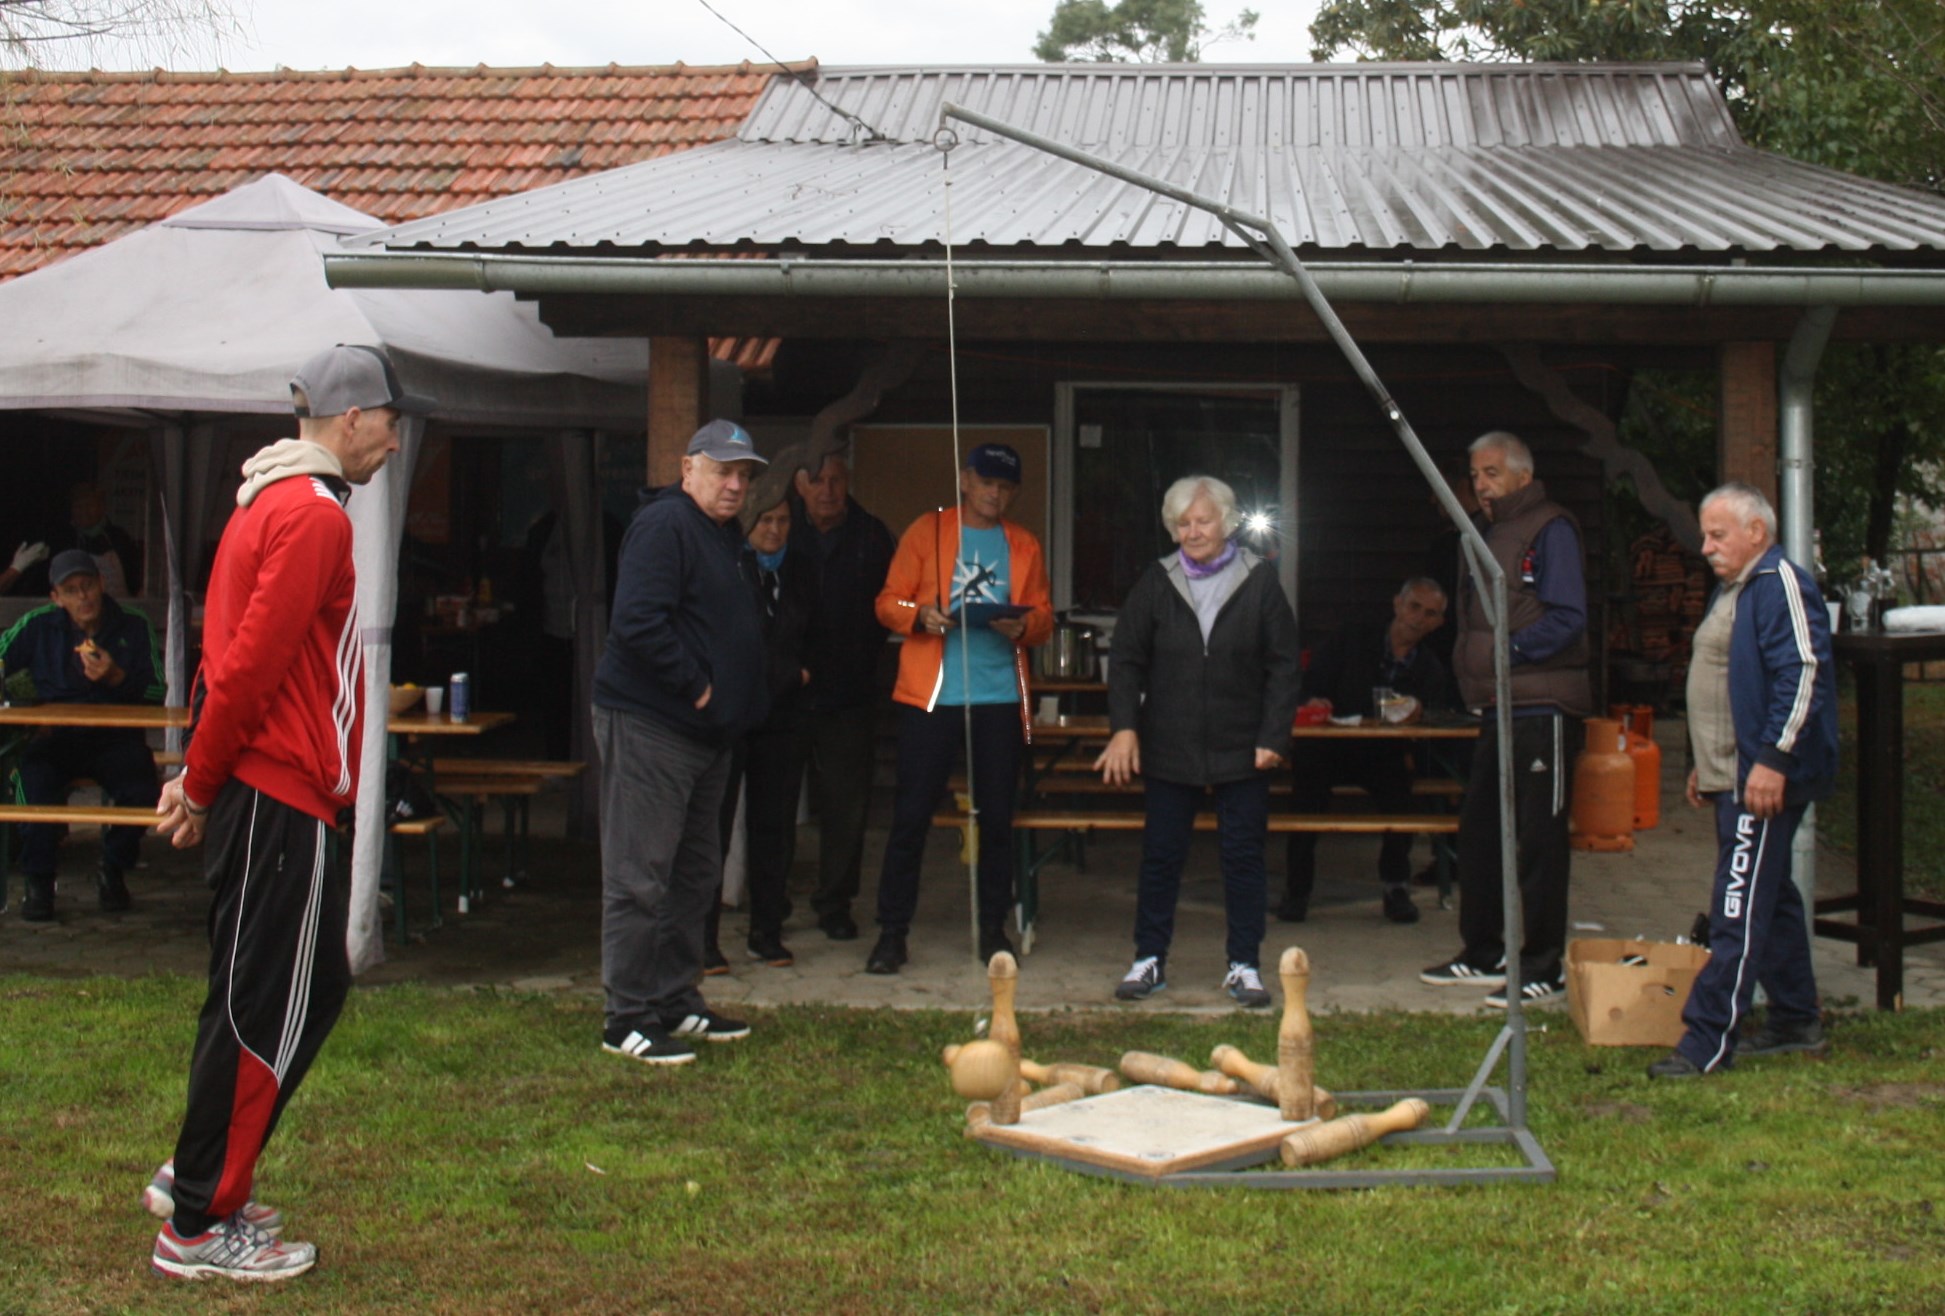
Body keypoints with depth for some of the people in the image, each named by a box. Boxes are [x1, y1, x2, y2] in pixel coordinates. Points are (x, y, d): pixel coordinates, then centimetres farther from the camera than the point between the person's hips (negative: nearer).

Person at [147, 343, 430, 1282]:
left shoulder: (271, 502, 17)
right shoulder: (313, 515, -15)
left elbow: (233, 650, 17)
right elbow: (252, 660, -20)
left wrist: (199, 775, 14)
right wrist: (201, 785, -12)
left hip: (265, 792, 10)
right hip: (278, 796, -10)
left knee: (314, 986, 17)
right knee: (266, 1008, -2)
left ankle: (200, 1177, 27)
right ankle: (199, 1226, 7)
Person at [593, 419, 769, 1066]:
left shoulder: (727, 535, 17)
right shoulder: (664, 525, -14)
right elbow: (637, 622, -25)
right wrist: (695, 686, -18)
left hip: (706, 732, 10)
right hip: (648, 726, -10)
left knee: (695, 874, 15)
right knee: (640, 878, -5)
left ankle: (676, 1003, 25)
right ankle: (628, 1018, 0)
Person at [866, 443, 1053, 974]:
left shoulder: (1024, 545, 14)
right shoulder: (927, 531, 7)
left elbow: (1043, 616, 12)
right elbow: (889, 601, 5)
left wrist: (1024, 625, -11)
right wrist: (920, 616, -16)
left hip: (1000, 696, 2)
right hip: (931, 695, -2)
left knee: (997, 816, 5)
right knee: (911, 815, -3)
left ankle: (993, 927, 17)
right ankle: (892, 933, 4)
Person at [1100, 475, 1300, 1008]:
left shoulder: (1260, 581, -1)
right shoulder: (1156, 582, 2)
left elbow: (1283, 665, 0)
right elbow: (1126, 659, 4)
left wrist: (1273, 737, -7)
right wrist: (1124, 727, -8)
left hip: (1241, 749, -1)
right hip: (1169, 747, 1)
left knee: (1244, 857, 5)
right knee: (1161, 856, 7)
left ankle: (1244, 965, 15)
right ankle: (1149, 959, 17)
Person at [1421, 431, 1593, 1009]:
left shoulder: (1549, 529, -8)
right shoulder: (1492, 534, 19)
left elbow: (1567, 618, -17)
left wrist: (1510, 651, -21)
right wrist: (1471, 664, 7)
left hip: (1543, 707, -9)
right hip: (1500, 707, 9)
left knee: (1539, 837, -5)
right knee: (1478, 826, 13)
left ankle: (1544, 967, 2)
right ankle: (1483, 954, 24)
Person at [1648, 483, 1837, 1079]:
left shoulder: (1782, 585, -14)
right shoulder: (1736, 589, 19)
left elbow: (1804, 674, -23)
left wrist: (1772, 760, -27)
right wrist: (1706, 765, 25)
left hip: (1763, 781, -11)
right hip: (1734, 776, 11)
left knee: (1739, 909, -11)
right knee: (1770, 897, 17)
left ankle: (1708, 1040, -11)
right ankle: (1796, 1019, 26)